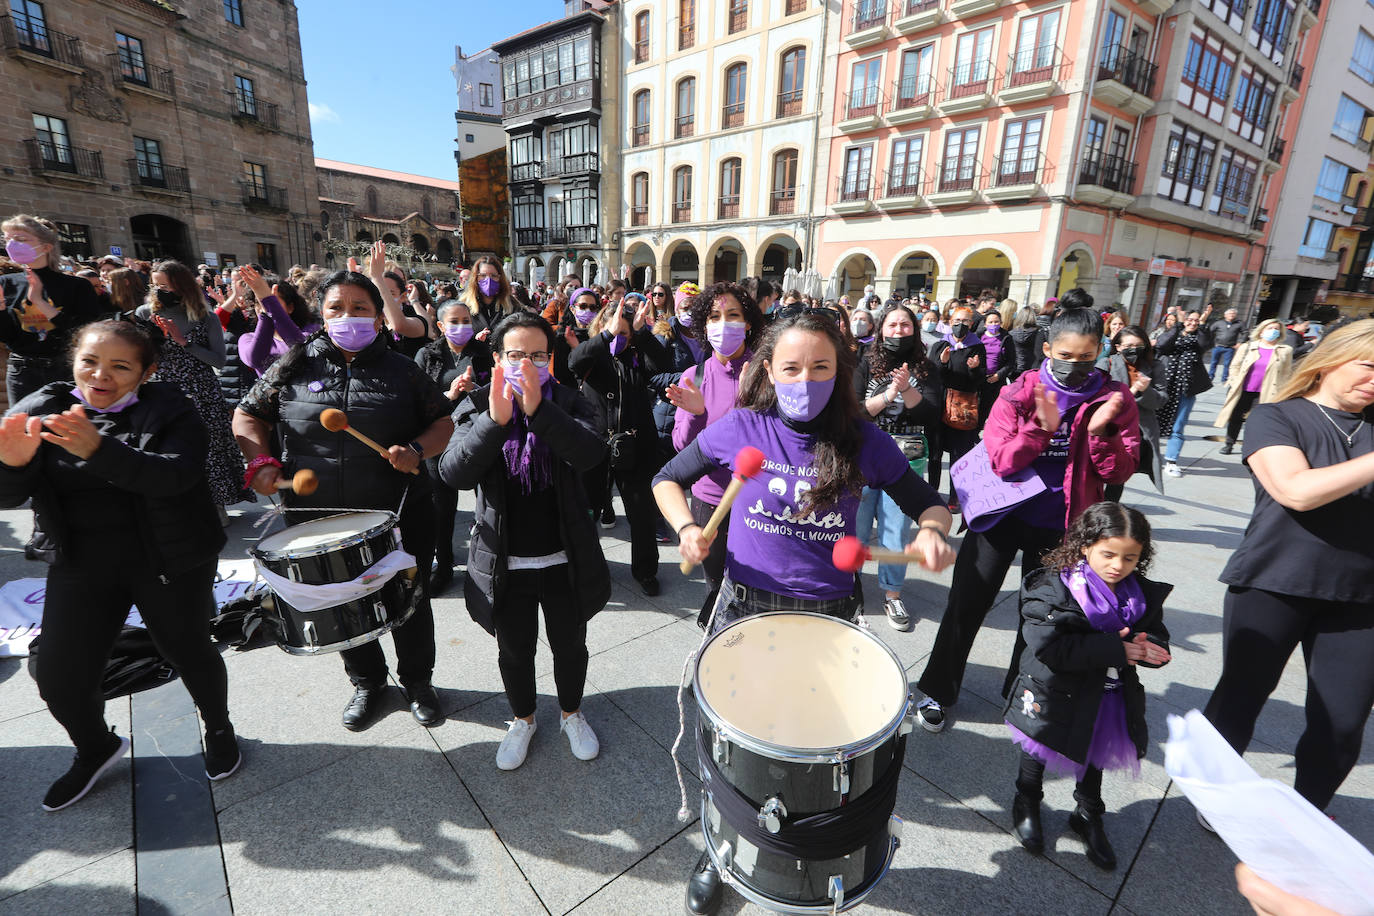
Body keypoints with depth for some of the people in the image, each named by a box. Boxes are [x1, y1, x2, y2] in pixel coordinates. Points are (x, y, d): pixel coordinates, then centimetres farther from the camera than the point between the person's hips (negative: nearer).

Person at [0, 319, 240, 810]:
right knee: (59, 678, 3)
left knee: (187, 651, 12)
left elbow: (177, 475, -28)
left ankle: (219, 731, 39)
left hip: (168, 560, -3)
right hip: (81, 565, 3)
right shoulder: (40, 409, 0)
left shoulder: (168, 409, -11)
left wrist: (99, 450, -42)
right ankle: (95, 750, 36)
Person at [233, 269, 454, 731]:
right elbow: (248, 414, 9)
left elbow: (444, 422, 2)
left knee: (409, 602, 13)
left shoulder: (403, 371, -2)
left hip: (399, 517, -1)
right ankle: (367, 681, 44)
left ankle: (417, 680, 38)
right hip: (322, 522, 2)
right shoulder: (294, 367, 1)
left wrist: (416, 450, -16)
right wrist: (261, 460, -7)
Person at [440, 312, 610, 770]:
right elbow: (453, 472, -20)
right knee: (515, 650, 20)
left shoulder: (569, 402, -6)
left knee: (570, 646, 19)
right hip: (504, 561, 1)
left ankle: (572, 714, 46)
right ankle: (522, 719, 47)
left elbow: (591, 452, -25)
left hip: (564, 557, 0)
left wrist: (538, 409, -37)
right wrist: (495, 420, -35)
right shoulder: (477, 409, -5)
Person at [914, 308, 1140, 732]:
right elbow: (1001, 461, -15)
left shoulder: (1115, 399, -3)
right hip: (1003, 514, -1)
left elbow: (1121, 472, -6)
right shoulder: (1020, 392, -8)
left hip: (1059, 526, 2)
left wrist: (1101, 432, -23)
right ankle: (937, 691, 21)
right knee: (967, 604, 3)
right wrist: (1042, 427, -29)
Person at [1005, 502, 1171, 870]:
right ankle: (1027, 804, 44)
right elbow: (1051, 646, -30)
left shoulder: (1143, 595, -5)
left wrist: (1144, 648, -24)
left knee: (1095, 756, 25)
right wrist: (1114, 649, -31)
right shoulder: (1054, 588, -24)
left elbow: (1159, 641, 1)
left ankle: (1088, 815, 51)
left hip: (1108, 698, 5)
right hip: (1055, 695, -5)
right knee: (1038, 751, 17)